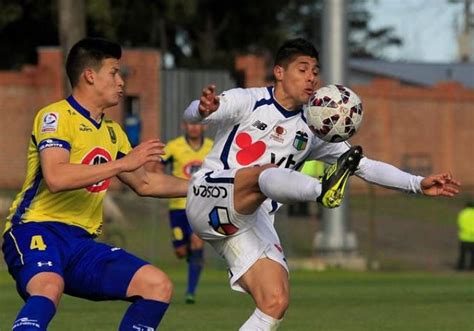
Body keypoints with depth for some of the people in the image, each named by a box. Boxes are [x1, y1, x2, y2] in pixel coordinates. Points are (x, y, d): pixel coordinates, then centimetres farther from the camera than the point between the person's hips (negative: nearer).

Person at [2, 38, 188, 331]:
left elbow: (144, 183, 35)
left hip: (82, 244, 9)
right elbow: (55, 178, -23)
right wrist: (123, 162, -20)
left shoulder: (112, 131, 20)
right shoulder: (56, 117, -6)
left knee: (158, 285, -2)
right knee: (49, 288, -40)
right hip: (37, 230, -8)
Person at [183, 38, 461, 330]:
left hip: (252, 224, 6)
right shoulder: (249, 101, -1)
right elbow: (192, 113, -16)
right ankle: (323, 190, -64)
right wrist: (204, 109, -42)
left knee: (276, 303, -12)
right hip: (209, 197, -6)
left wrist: (418, 184, 3)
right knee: (265, 173, -35)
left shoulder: (310, 130, 13)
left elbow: (365, 166, 14)